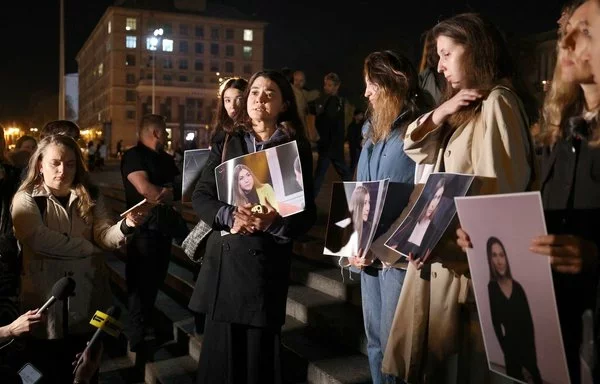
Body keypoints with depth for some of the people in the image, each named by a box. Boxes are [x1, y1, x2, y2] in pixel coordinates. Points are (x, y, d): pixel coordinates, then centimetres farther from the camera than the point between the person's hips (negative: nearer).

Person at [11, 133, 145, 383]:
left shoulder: (91, 197, 5)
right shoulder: (26, 199, -5)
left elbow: (104, 236, -7)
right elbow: (39, 239, -22)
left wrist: (125, 226, -29)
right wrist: (88, 247, -14)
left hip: (88, 298, 3)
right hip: (47, 302, -3)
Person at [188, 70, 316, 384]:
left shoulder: (297, 149, 3)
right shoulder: (225, 143, 10)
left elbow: (307, 213, 0)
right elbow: (200, 197, 5)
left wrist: (275, 222, -20)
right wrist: (230, 217, -15)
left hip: (267, 261, -2)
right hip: (223, 259, 2)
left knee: (260, 349, 3)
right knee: (220, 348, 6)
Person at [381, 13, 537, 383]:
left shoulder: (496, 103, -13)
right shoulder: (464, 107, 16)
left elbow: (496, 192, -21)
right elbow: (415, 151, 14)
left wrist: (437, 237, -24)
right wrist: (440, 113, -4)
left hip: (466, 259, -9)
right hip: (438, 254, 9)